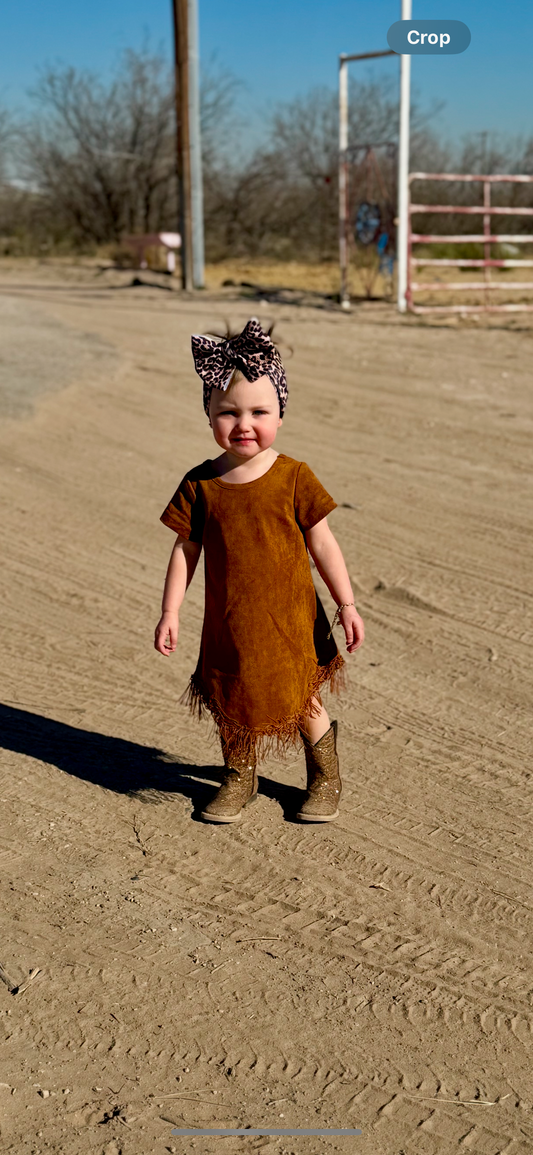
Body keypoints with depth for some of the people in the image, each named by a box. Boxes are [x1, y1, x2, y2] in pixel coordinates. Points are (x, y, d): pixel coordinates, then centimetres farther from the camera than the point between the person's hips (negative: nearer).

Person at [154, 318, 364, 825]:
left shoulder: (294, 478, -9)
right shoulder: (201, 484, -5)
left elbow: (321, 543, -3)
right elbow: (185, 549, 3)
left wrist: (346, 604, -3)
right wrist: (170, 612, 1)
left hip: (288, 617, -2)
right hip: (227, 622, 2)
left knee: (302, 703, 9)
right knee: (232, 704, 14)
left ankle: (325, 779, 34)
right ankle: (238, 779, 39)